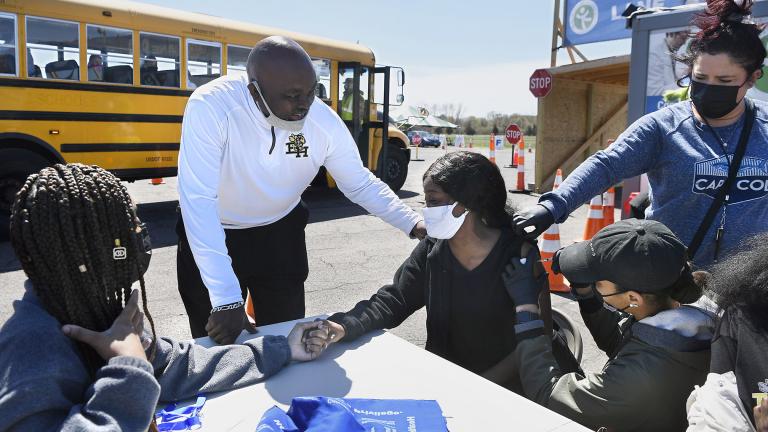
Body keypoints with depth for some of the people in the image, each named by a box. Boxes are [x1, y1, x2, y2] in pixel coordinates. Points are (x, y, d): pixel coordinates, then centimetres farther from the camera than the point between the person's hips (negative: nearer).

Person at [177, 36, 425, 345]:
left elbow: (361, 185, -7)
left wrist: (414, 224, -18)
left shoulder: (325, 122, -20)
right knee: (217, 346, 12)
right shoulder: (210, 107, -30)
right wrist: (226, 300, -39)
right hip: (213, 237, -2)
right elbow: (198, 201, -35)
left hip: (280, 234, 3)